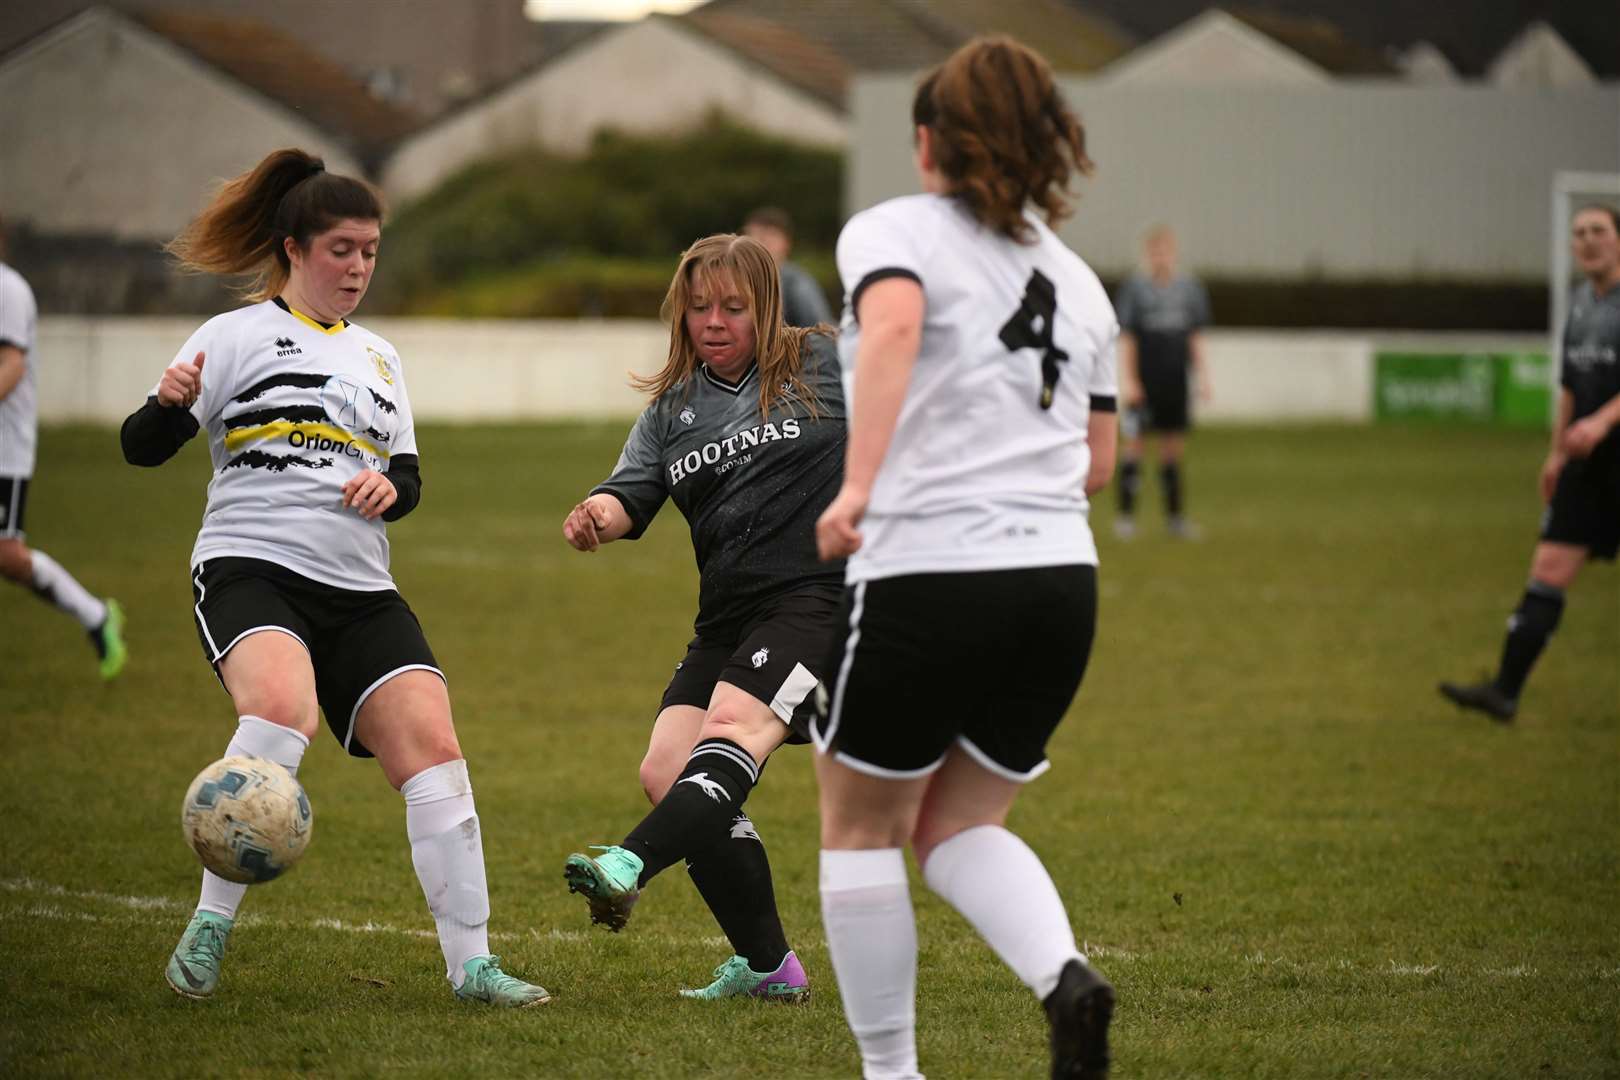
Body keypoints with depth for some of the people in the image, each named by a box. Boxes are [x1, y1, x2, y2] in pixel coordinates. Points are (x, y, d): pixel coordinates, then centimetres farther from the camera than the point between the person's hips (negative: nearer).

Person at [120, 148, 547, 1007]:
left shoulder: (377, 357, 21)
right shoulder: (238, 336, 2)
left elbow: (408, 477, 24)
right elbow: (141, 448, -3)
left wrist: (391, 487, 1)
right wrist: (169, 403, -26)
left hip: (359, 590, 6)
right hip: (250, 571, -6)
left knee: (432, 744, -10)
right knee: (283, 709, -34)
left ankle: (470, 962, -5)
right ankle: (211, 925, -21)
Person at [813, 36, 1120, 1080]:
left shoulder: (894, 230, 1)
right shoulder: (1076, 278, 19)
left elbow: (892, 324, -23)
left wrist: (859, 485, -29)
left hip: (925, 574, -6)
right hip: (1063, 576, 6)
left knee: (862, 829, 12)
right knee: (959, 827, 18)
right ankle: (1065, 975, -9)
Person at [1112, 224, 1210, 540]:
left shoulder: (1189, 287, 7)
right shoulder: (1135, 287, -3)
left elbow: (1196, 336, 12)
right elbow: (1126, 337, -4)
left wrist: (1201, 375, 7)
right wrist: (1128, 380, -10)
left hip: (1175, 380, 4)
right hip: (1144, 381, -4)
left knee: (1173, 448, 8)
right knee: (1133, 443, -5)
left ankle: (1175, 515, 15)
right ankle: (1125, 515, 1)